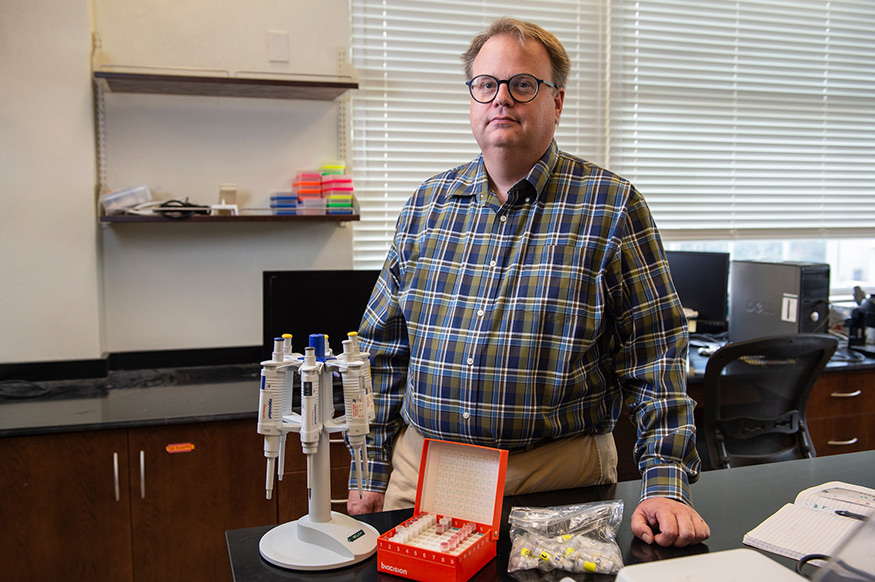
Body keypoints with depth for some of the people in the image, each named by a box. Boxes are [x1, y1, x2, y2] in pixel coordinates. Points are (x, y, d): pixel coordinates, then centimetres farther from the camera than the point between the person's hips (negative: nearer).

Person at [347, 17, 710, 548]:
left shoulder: (611, 205, -5)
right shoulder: (428, 204, 5)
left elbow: (656, 355, -7)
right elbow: (384, 348, 7)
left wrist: (666, 484, -15)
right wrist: (370, 475, 5)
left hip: (561, 473, -2)